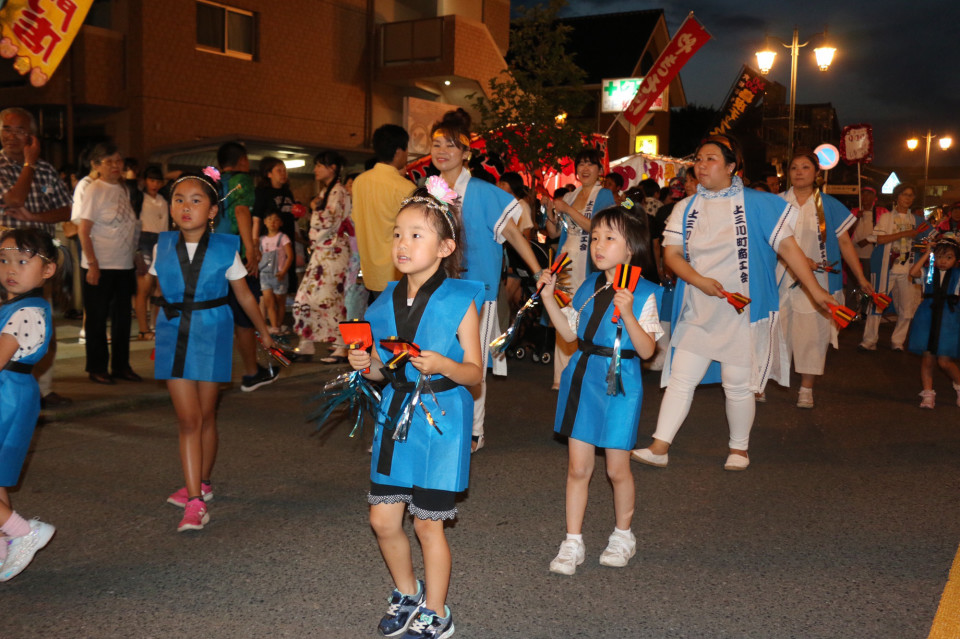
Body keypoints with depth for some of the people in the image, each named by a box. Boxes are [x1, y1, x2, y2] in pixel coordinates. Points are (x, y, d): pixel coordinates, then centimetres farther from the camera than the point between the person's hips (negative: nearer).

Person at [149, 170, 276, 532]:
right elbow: (160, 292, 14)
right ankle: (195, 501, -2)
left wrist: (264, 332, 15)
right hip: (173, 336, 1)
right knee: (187, 419, -3)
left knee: (206, 415, 10)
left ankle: (201, 484, 30)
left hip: (211, 335, -1)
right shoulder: (163, 246, 1)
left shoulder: (225, 249, -5)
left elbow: (244, 295, 6)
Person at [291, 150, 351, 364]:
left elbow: (331, 222, -18)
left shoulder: (338, 191, -10)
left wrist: (315, 208, -9)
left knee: (329, 298, -9)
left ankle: (341, 347, -3)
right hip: (321, 251, 10)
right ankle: (307, 344, 14)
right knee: (306, 296, 8)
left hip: (333, 252, -10)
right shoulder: (325, 191, 18)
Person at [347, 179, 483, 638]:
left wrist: (442, 365, -26)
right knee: (383, 519, 8)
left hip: (439, 417, -5)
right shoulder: (386, 302, 5)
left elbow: (474, 372, -9)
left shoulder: (459, 301, -10)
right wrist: (365, 365, -7)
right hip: (394, 413, 5)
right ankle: (406, 592, 36)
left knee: (427, 523, 5)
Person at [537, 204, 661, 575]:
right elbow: (570, 333, 13)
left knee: (617, 468, 7)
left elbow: (646, 350, -15)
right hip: (582, 378, 4)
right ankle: (573, 543, 18)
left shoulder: (643, 294, -9)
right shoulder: (588, 286, 7)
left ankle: (623, 536, 31)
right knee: (578, 466, 6)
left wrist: (627, 315, -28)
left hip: (620, 382, -4)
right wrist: (548, 298, 5)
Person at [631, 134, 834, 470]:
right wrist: (699, 280, -15)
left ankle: (739, 449, 24)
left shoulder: (757, 204, -2)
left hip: (742, 310, -3)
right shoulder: (685, 208, 8)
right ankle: (659, 448, 6)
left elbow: (788, 246, -2)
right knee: (681, 377, 1)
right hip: (697, 311, 3)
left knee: (738, 385, 4)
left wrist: (816, 291, -4)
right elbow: (672, 254, 2)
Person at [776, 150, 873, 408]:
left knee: (812, 333, 1)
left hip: (818, 281, 0)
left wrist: (861, 279, 6)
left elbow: (845, 244, 8)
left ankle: (806, 389, 11)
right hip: (782, 278, 0)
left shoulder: (830, 206, 6)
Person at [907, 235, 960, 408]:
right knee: (927, 357, 3)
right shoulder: (929, 271, 3)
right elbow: (913, 272, -15)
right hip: (928, 316, 1)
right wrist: (927, 255, -10)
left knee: (944, 361, -1)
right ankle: (928, 393, 14)